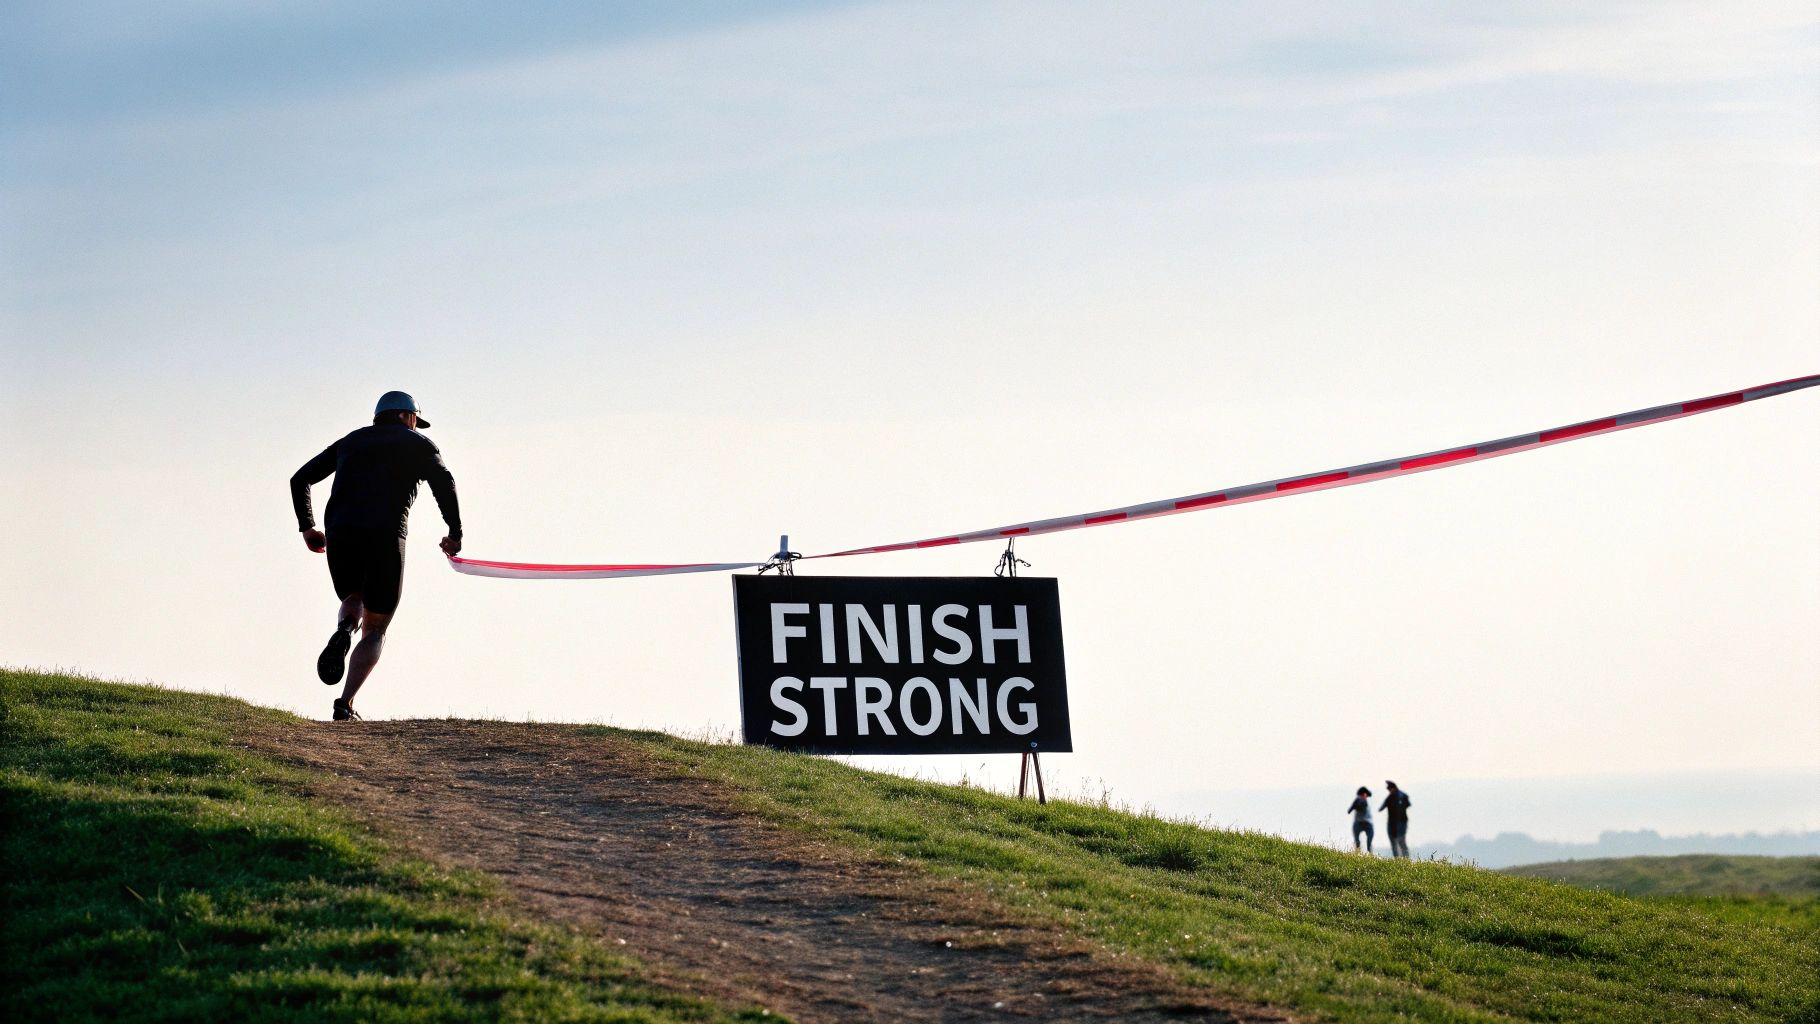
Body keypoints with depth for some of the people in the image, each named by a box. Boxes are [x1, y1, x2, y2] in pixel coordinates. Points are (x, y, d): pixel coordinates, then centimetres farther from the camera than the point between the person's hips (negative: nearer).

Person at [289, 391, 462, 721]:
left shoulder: (350, 442, 27)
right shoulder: (418, 444, 15)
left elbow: (300, 479, 22)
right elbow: (443, 482, -5)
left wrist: (306, 527, 21)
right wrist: (455, 533, -2)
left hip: (339, 536, 3)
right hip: (385, 538, -3)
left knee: (352, 600, 29)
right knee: (375, 629, 11)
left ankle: (344, 630, -9)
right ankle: (345, 704, -8)